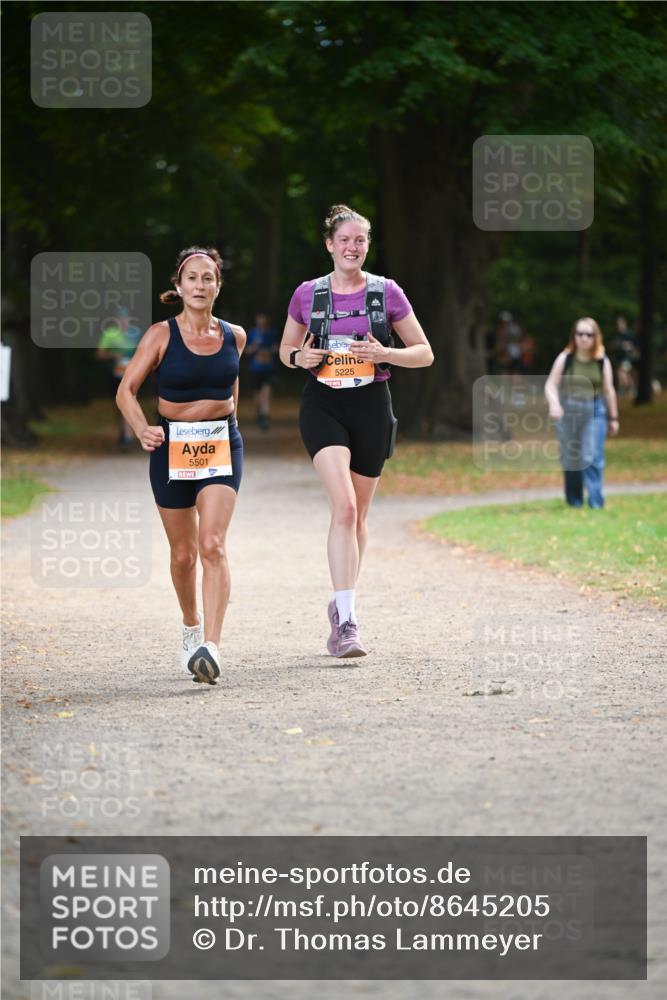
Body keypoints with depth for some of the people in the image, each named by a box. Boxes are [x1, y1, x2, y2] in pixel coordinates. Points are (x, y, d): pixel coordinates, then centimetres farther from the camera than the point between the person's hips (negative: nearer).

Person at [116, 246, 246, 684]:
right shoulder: (161, 335, -6)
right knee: (183, 554, 10)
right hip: (172, 447, 0)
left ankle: (211, 646, -25)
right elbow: (126, 390, -5)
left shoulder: (233, 336, 2)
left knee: (212, 545, -17)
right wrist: (142, 429, -22)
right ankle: (191, 625, 38)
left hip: (222, 447, 0)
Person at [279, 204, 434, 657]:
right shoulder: (308, 294, 3)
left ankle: (342, 608, 30)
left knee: (358, 514, 10)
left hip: (372, 407, 2)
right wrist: (300, 357, -7)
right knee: (344, 506, -20)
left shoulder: (387, 292, 1)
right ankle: (346, 619, -24)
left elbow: (424, 353, 5)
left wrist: (384, 354, -13)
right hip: (324, 407, -2)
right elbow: (287, 349, 17)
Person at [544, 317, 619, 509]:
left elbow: (609, 391, 7)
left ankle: (596, 503, -7)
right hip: (567, 411, 1)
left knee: (593, 458, -10)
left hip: (594, 411, -1)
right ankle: (574, 502, 18)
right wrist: (554, 404, -22)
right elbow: (551, 385, -3)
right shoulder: (565, 358, -2)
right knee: (570, 459, 7)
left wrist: (613, 418, 11)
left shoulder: (602, 362, 0)